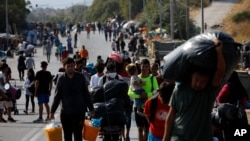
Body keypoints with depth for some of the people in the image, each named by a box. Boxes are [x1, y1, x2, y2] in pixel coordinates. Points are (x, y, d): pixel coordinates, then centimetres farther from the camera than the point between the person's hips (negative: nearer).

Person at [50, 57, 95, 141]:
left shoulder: (80, 78, 0)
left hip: (79, 112, -1)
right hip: (65, 112, 1)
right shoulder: (62, 79, 1)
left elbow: (86, 94, 6)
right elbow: (57, 97, 5)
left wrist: (91, 109, 7)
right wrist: (52, 111, 1)